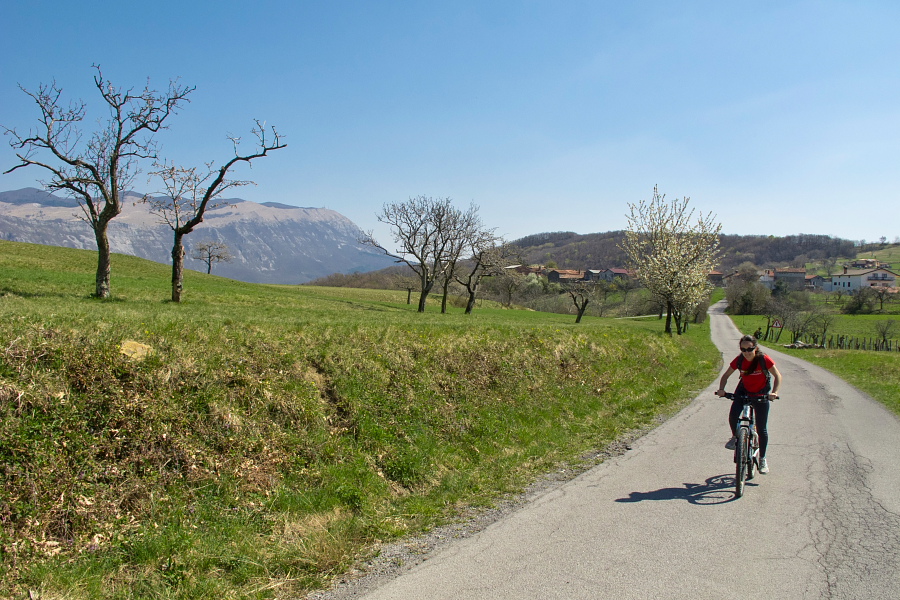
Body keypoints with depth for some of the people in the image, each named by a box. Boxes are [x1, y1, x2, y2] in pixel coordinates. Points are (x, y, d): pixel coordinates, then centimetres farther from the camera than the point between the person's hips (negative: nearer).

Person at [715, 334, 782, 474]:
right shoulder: (739, 360, -20)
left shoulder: (764, 359, -26)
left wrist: (774, 392, -32)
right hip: (743, 390, 2)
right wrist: (721, 389, -26)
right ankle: (735, 437, 9)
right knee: (732, 416, -23)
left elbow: (777, 376, -16)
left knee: (762, 429, 1)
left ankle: (762, 459, 20)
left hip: (761, 393, -1)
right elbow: (726, 375, -8)